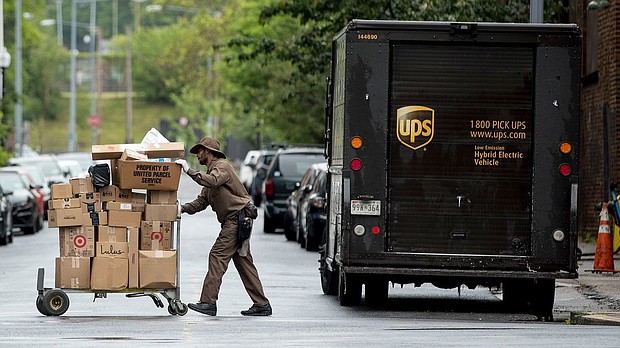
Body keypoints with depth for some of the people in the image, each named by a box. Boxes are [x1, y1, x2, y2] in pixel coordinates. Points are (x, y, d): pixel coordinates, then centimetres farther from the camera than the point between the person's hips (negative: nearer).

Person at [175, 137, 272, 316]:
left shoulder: (222, 166, -8)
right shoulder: (212, 172, 24)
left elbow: (211, 181, -31)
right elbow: (201, 201, 19)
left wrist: (189, 170, -27)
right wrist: (183, 208, 3)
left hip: (238, 218, -11)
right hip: (233, 221, 11)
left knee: (218, 256, -16)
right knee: (243, 262, 10)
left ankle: (208, 302, -22)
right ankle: (262, 304, 11)